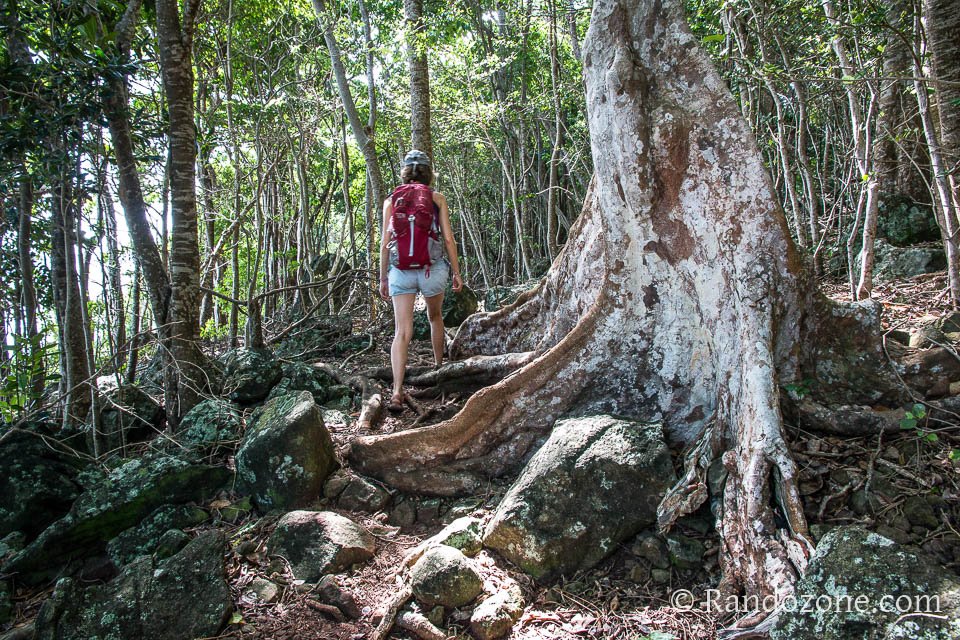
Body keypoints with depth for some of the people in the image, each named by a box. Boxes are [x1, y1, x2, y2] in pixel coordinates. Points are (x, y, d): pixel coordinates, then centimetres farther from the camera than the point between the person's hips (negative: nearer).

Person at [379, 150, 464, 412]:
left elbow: (385, 243, 4)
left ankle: (397, 392, -16)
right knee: (435, 317, 26)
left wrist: (383, 278, 12)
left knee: (402, 333, -4)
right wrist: (456, 272, 8)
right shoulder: (437, 198, 3)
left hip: (400, 271, 0)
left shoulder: (391, 201, 6)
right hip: (433, 268, 0)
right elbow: (448, 238, 0)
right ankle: (438, 366, 43)